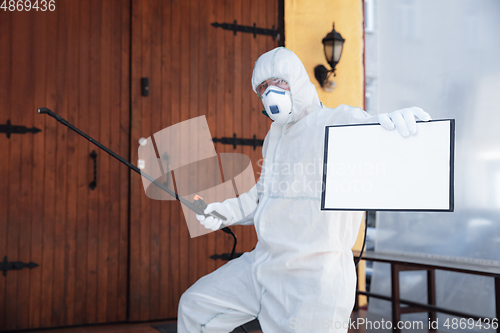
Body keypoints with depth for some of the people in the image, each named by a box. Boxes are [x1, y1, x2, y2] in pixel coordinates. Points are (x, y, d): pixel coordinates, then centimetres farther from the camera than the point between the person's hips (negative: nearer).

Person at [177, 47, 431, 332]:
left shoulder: (341, 122, -12)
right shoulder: (275, 135, 15)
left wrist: (400, 120, -52)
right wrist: (225, 212, 11)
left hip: (314, 280, -8)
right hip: (262, 266, 8)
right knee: (195, 307, 14)